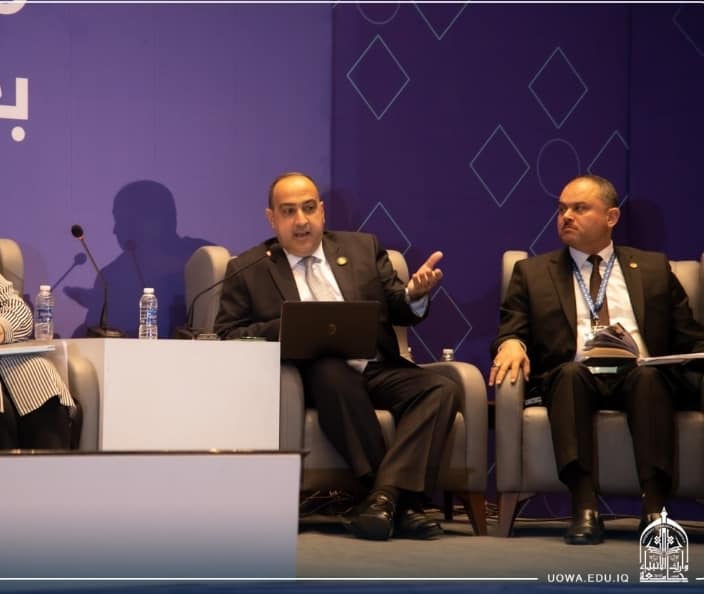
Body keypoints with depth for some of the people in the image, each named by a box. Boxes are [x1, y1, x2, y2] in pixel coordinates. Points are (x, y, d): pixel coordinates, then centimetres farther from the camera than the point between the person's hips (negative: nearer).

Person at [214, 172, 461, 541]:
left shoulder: (363, 248, 18)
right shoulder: (248, 270, 11)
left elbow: (398, 311, 14)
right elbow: (226, 334, 5)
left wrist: (414, 295, -11)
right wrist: (285, 329, -13)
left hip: (378, 369, 3)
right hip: (313, 373, -3)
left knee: (441, 389, -25)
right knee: (331, 371, -38)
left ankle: (384, 495, -36)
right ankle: (398, 502, -33)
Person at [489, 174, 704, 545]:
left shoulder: (654, 268, 21)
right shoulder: (532, 273, 20)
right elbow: (511, 330, 11)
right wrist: (511, 344, -13)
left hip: (640, 378, 0)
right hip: (573, 381, 0)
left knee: (648, 374, -34)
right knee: (569, 371, -35)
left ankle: (654, 508, -41)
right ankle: (585, 510, -43)